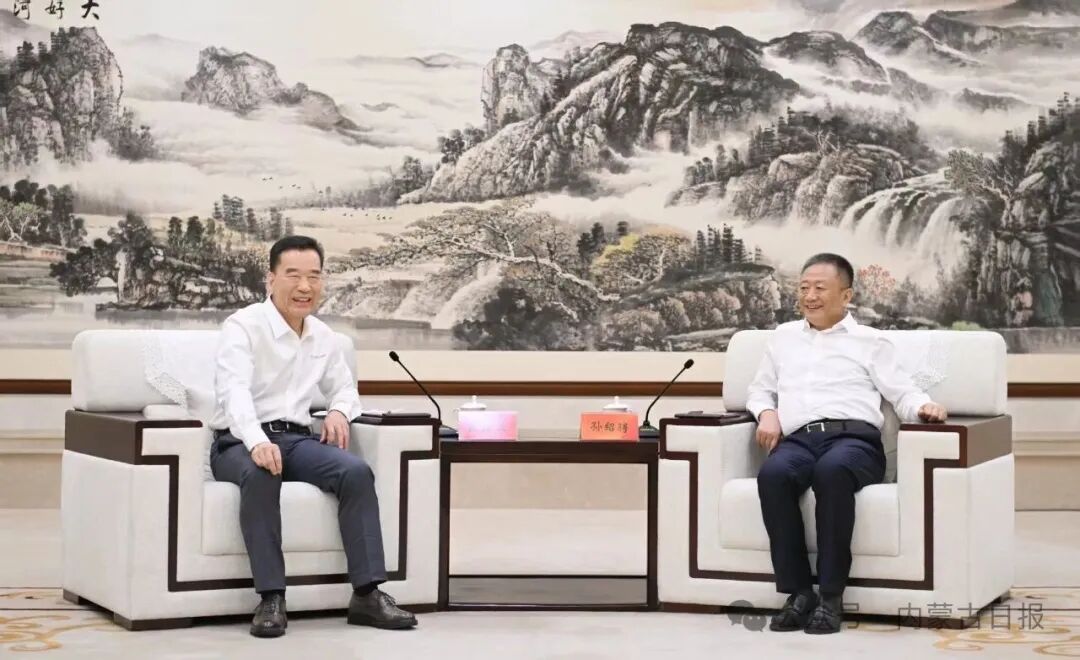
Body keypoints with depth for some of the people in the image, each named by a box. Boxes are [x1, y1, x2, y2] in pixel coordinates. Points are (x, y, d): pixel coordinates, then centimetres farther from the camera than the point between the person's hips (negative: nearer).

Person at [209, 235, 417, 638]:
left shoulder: (324, 337, 11)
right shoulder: (243, 326, -10)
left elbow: (344, 387, 27)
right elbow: (234, 390, -26)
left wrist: (340, 411, 0)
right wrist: (258, 442, -45)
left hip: (297, 440, 5)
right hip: (240, 444, -5)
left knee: (357, 471, -23)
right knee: (262, 475, -40)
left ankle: (367, 594, -22)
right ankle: (271, 599, -34)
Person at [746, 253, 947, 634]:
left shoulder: (870, 341, 20)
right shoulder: (784, 337, 30)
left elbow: (902, 394, 12)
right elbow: (760, 389, 33)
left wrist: (924, 407, -11)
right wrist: (767, 413, 10)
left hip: (853, 437, -2)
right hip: (798, 440, 2)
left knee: (832, 470, -40)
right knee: (772, 473, -36)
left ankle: (831, 595, -34)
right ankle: (798, 592, -31)